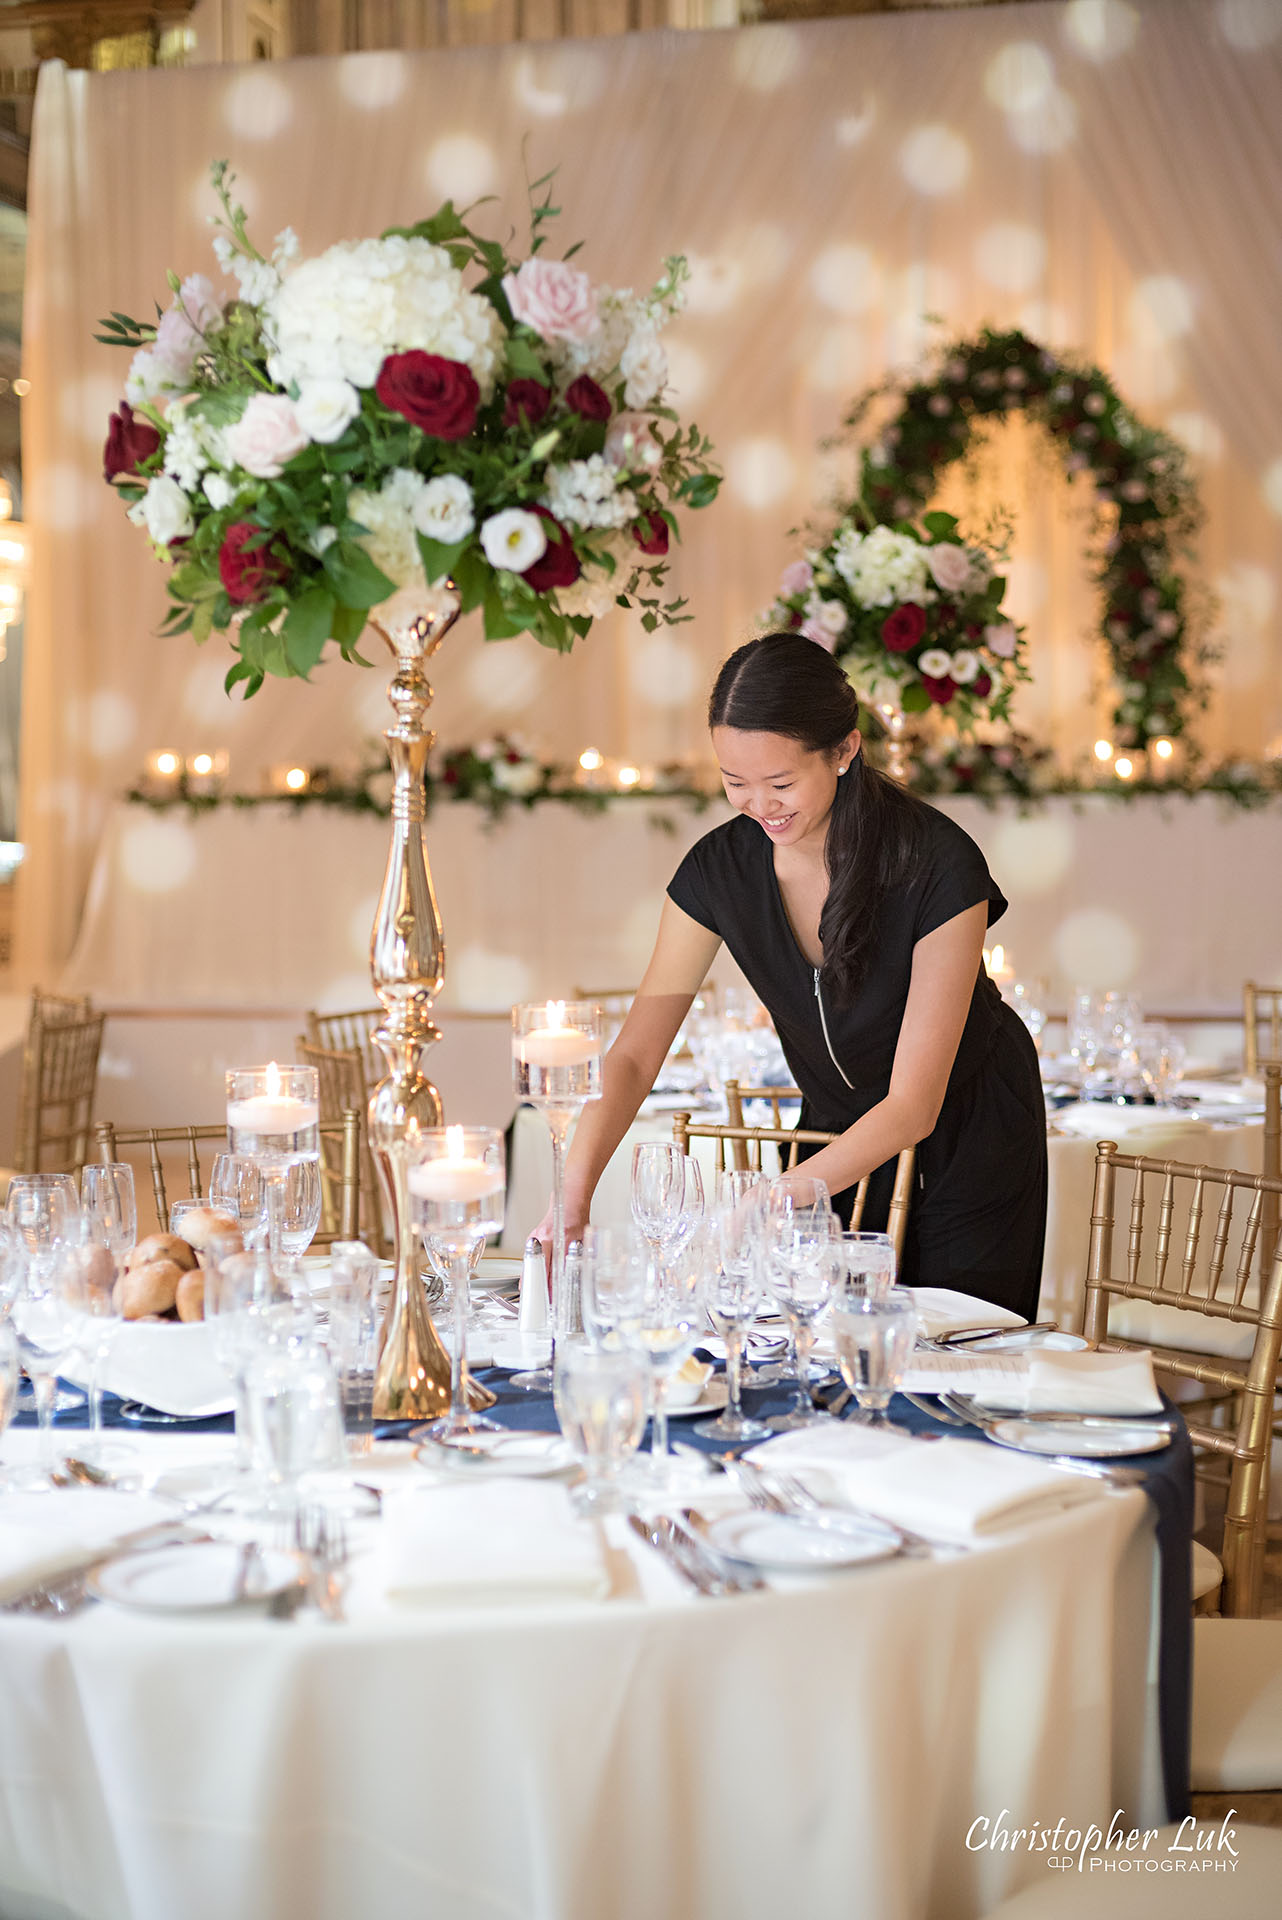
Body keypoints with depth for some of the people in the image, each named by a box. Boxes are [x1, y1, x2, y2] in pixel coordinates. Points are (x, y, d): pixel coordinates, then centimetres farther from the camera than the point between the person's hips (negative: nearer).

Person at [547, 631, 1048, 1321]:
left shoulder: (938, 864, -30)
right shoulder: (720, 869, -17)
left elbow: (914, 1103, -31)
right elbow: (634, 1054, -15)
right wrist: (572, 1196, -32)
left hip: (970, 1140, -3)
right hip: (842, 1133, 3)